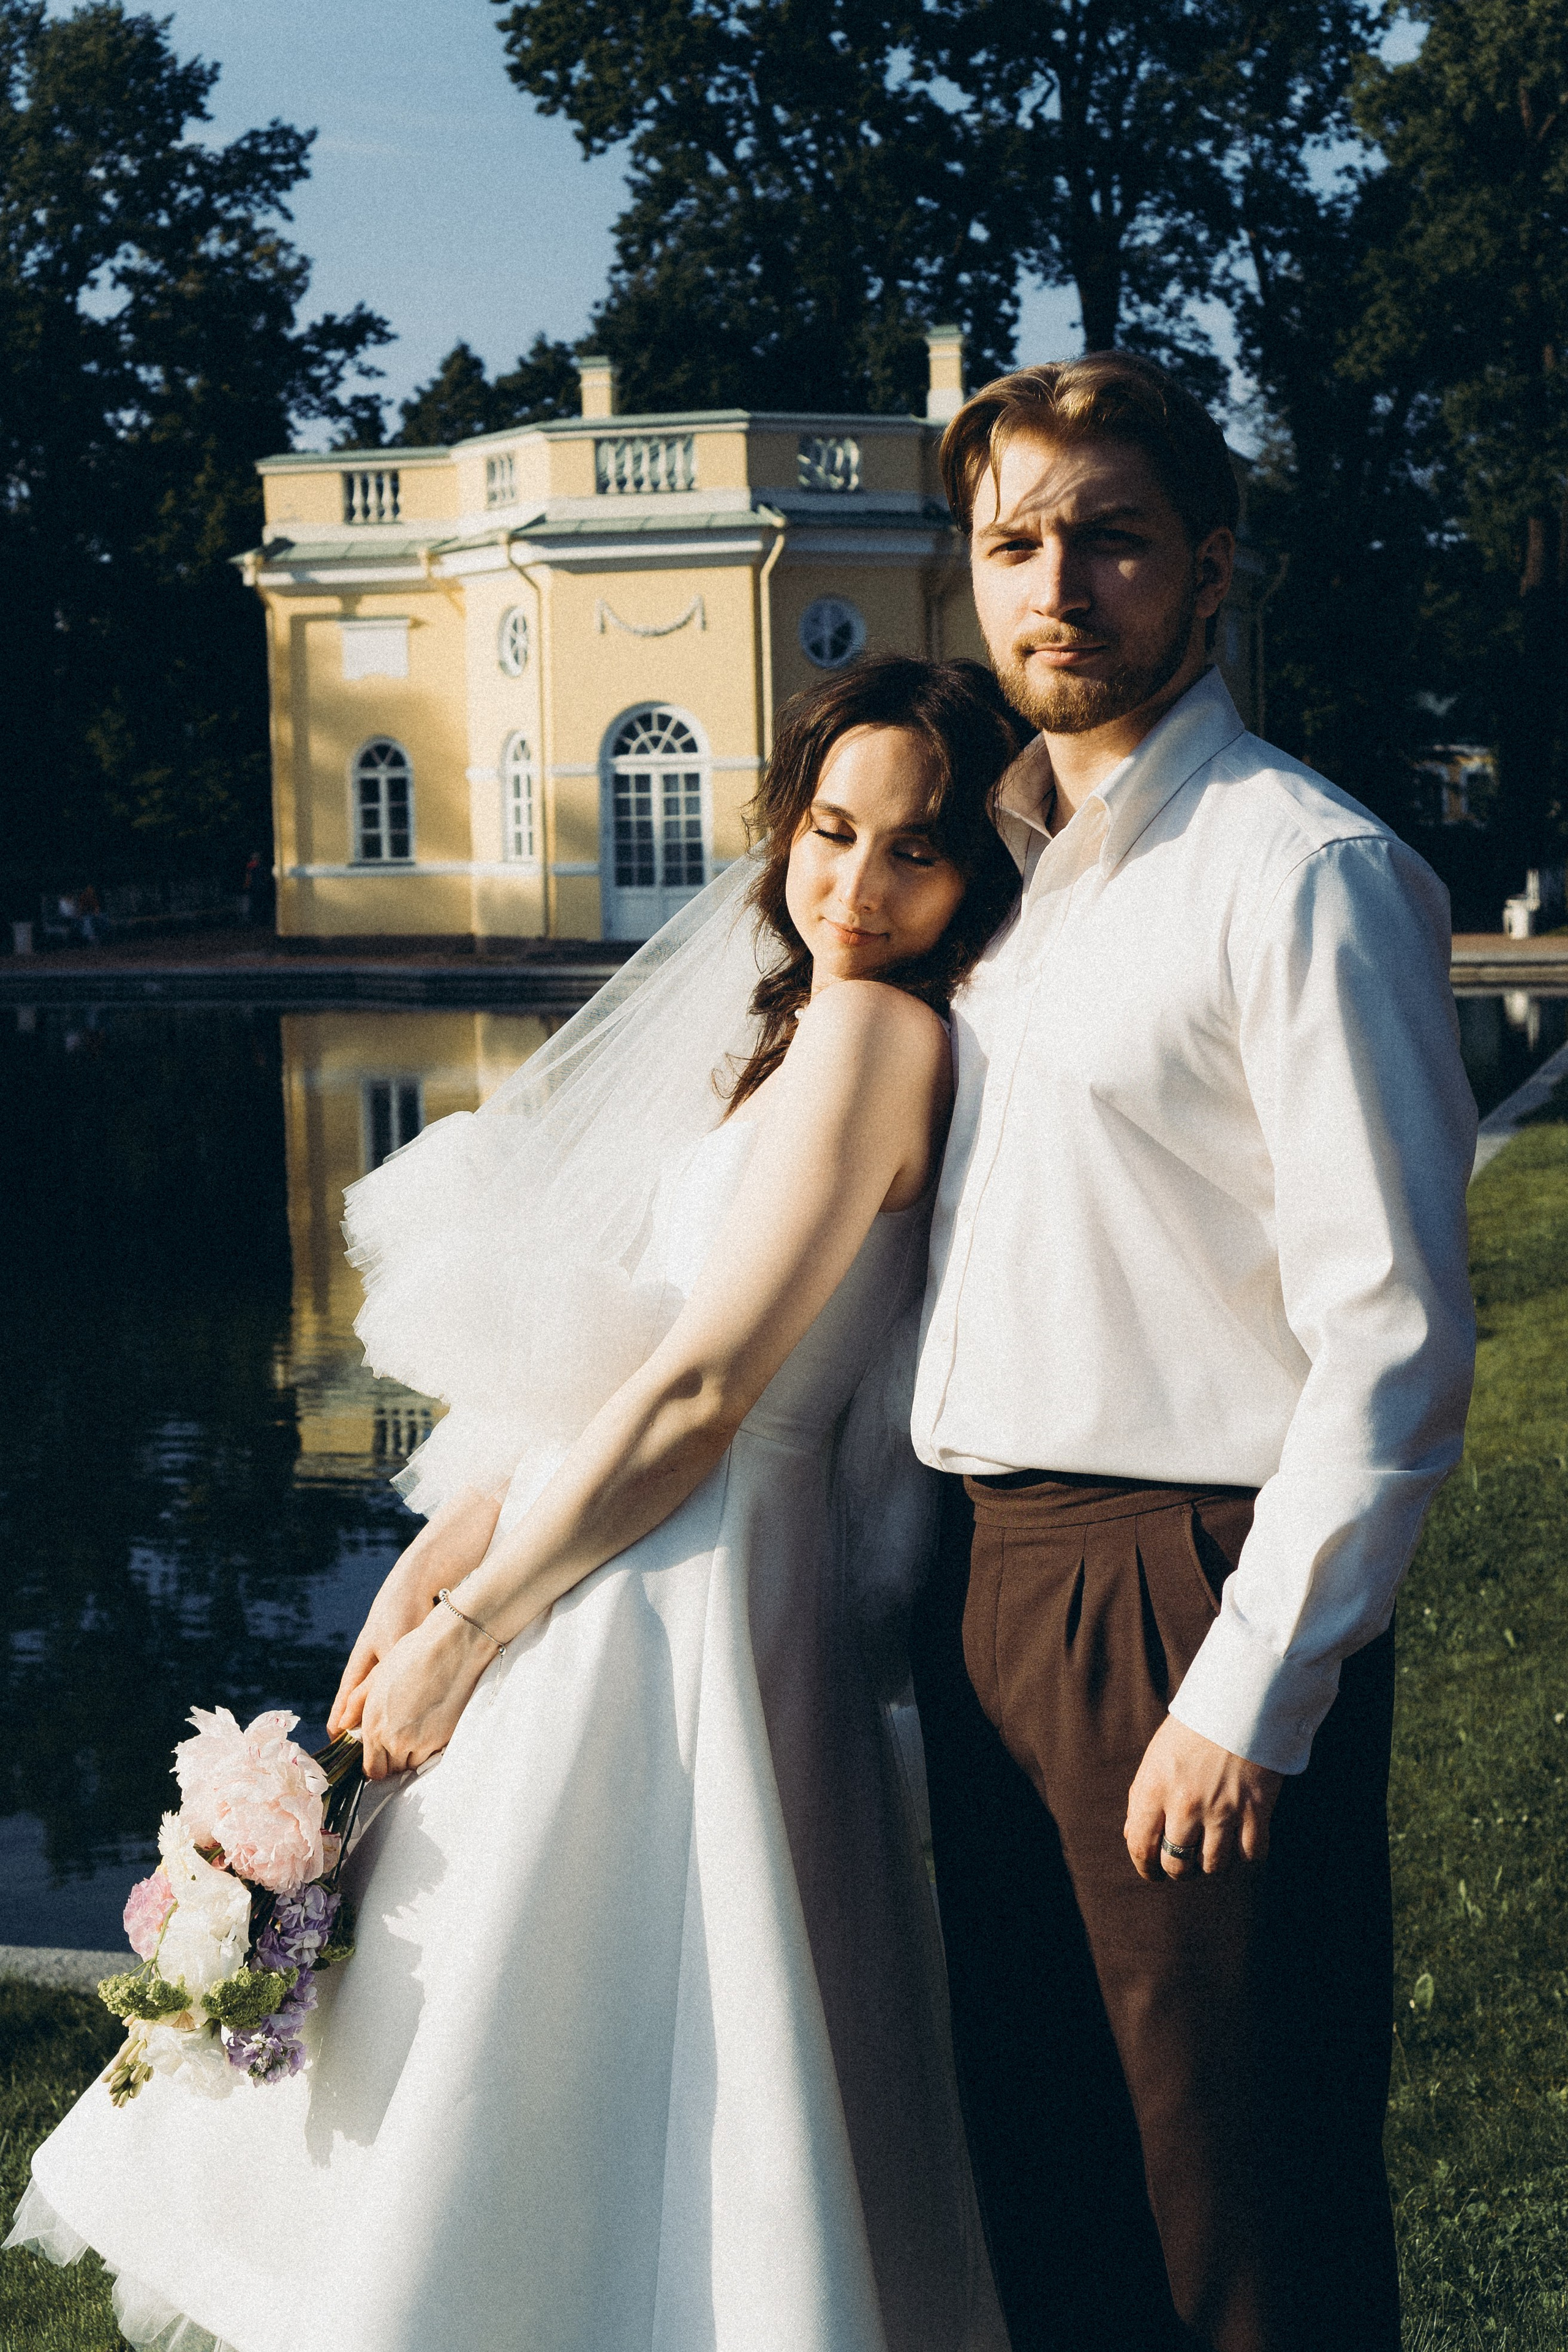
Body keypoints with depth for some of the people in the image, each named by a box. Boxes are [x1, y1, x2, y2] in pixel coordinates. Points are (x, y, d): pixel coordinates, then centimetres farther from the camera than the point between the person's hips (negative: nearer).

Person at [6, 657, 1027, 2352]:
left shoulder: (874, 1030, -15)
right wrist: (437, 1562, 1)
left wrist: (466, 1633, -13)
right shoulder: (780, 1031, 14)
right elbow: (586, 1357, 12)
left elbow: (696, 1388, -19)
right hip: (599, 1602, 9)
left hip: (673, 1629, -9)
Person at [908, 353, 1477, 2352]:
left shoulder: (1307, 871, -11)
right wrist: (942, 1576, 12)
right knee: (1038, 2166, 18)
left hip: (1189, 1592, -7)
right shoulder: (1007, 869, 13)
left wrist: (1250, 1697, -18)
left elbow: (1394, 1339, -16)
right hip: (987, 1581, 8)